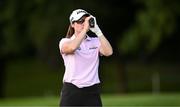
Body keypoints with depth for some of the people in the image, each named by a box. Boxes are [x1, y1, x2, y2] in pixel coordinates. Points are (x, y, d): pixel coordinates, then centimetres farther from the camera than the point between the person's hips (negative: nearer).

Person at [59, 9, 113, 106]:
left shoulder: (95, 42, 10)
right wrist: (85, 29, -16)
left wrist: (97, 31, -13)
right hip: (71, 91, -2)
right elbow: (72, 47, -21)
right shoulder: (65, 42, 4)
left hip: (92, 92, 2)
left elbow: (108, 52, -9)